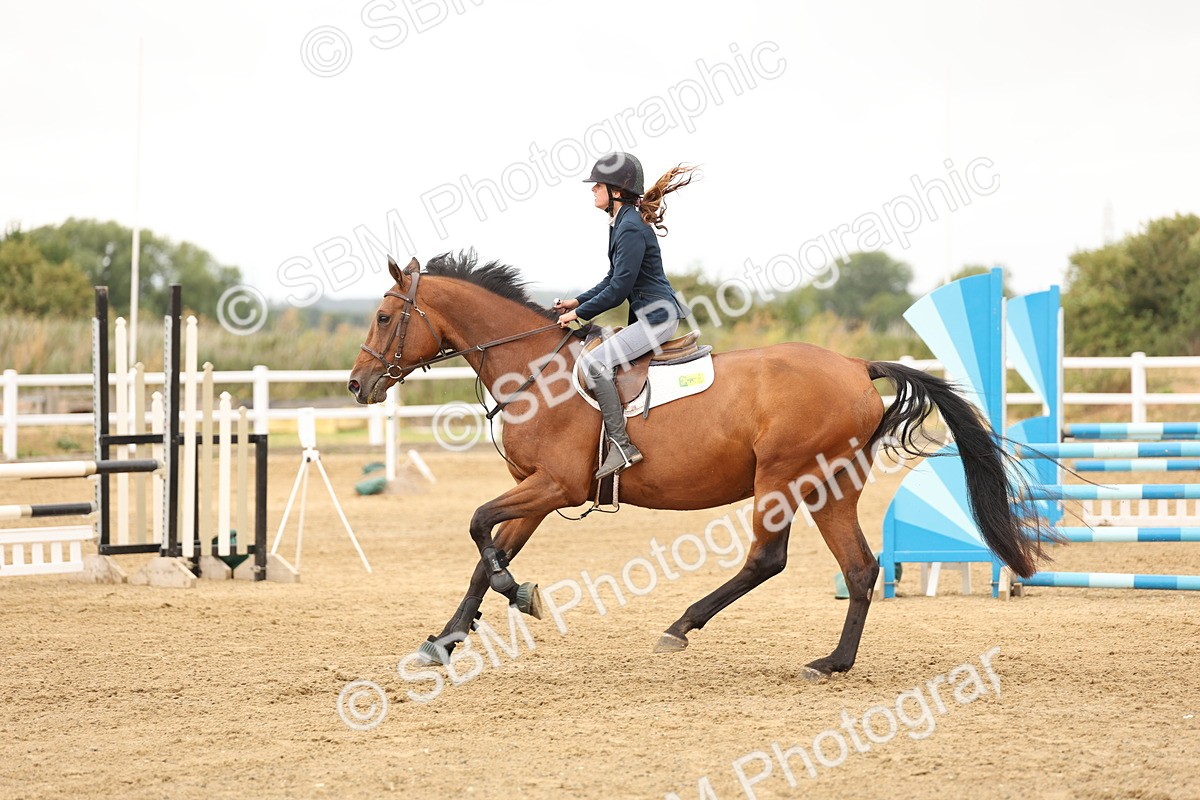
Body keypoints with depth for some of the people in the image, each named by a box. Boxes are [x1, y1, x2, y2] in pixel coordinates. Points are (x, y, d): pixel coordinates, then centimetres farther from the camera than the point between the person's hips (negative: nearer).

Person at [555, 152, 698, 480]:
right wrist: (578, 302, 13)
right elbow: (614, 279, 22)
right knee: (597, 358, 20)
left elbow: (618, 290, -19)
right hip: (647, 317, 11)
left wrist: (580, 313, -11)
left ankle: (621, 445, -24)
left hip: (656, 317, -11)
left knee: (594, 362, -21)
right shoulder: (620, 223, 14)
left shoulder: (632, 229, -18)